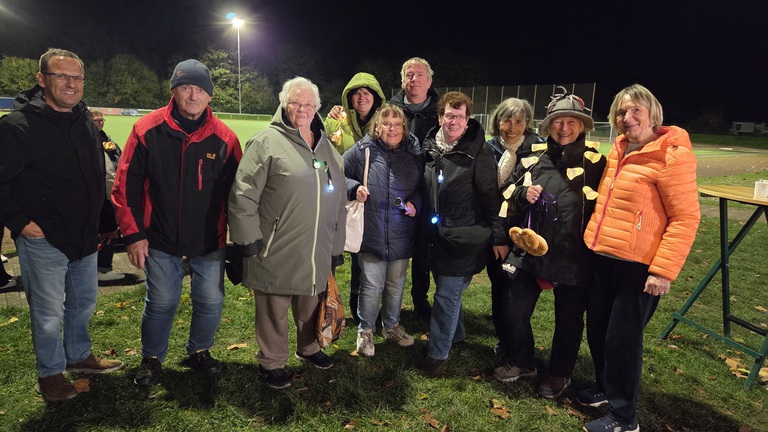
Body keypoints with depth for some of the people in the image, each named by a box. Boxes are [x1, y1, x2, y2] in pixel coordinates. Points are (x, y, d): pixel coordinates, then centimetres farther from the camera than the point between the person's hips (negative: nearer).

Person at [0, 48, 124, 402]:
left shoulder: (87, 123, 8)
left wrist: (97, 221, 15)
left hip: (85, 237, 7)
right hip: (43, 239, -6)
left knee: (84, 301, 19)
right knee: (48, 313, 6)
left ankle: (79, 356, 39)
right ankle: (50, 374, 26)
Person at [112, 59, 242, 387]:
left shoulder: (224, 137, -4)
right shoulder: (148, 129, -7)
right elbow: (126, 184, -4)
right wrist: (133, 234, -7)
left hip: (210, 241, 1)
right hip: (160, 239, -1)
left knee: (211, 302, 10)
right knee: (161, 303, 11)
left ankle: (199, 352, 37)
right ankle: (151, 359, 36)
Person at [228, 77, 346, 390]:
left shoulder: (327, 147, 13)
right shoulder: (267, 142, -8)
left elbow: (339, 200, 17)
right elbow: (243, 194, -12)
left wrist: (337, 245, 17)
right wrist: (249, 238, -14)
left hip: (316, 253, 6)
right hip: (277, 252, -6)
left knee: (311, 305, 21)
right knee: (275, 311, 9)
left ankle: (309, 348, 44)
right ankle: (271, 363, 30)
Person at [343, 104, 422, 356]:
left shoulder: (414, 153, 1)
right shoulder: (362, 150, -6)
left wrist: (415, 203, -8)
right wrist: (354, 188, -16)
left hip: (402, 235, 3)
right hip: (371, 232, -3)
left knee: (396, 284, 18)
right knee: (372, 285, 5)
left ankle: (392, 325, 39)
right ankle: (365, 330, 27)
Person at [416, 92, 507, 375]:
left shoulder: (478, 151, -10)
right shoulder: (430, 147, 5)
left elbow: (491, 196, -10)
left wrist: (499, 237, -10)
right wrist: (426, 229, 12)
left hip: (463, 237, -5)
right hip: (435, 235, 6)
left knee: (447, 294, -1)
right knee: (449, 290, 18)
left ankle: (438, 352, 14)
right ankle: (456, 335, 39)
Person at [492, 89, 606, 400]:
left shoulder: (595, 162, -2)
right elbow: (510, 196, 13)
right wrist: (523, 195, -9)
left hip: (574, 257, -3)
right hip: (530, 249, 3)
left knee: (568, 318, 11)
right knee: (513, 308, 9)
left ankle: (559, 374, 34)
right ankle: (521, 362, 34)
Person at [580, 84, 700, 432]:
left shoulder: (672, 154, -13)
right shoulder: (619, 149, 10)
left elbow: (685, 217, -16)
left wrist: (663, 270, -20)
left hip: (638, 265, -7)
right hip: (603, 257, 7)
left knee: (621, 339, 3)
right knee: (597, 331, 17)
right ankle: (605, 388, 40)